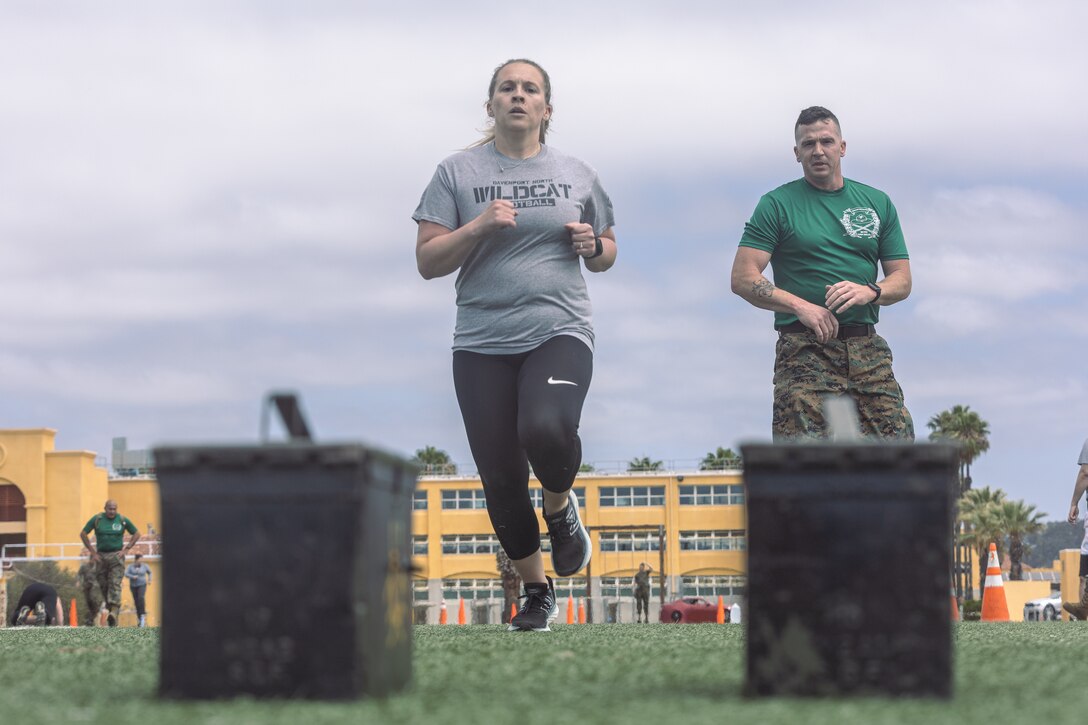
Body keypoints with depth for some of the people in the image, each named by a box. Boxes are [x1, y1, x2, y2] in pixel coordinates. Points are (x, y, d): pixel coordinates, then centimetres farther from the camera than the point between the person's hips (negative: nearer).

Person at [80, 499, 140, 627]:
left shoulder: (122, 520, 2)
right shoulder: (97, 519, 2)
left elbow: (136, 534, 13)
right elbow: (83, 534, 9)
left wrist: (126, 549, 2)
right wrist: (92, 552, 3)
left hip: (116, 555, -2)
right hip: (101, 556, 2)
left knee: (115, 583, -15)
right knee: (103, 585, 3)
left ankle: (114, 611, -28)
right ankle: (109, 607, 17)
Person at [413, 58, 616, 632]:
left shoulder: (577, 176, 11)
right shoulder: (458, 174, 5)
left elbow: (606, 256, 21)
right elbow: (427, 262, 0)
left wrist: (594, 247, -2)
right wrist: (479, 227, -15)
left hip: (559, 333, -1)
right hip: (483, 345, 1)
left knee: (546, 429, -31)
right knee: (500, 479, 1)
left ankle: (560, 508, 3)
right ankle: (536, 590, 22)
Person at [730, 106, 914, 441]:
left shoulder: (877, 203, 17)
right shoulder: (777, 204, 7)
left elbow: (902, 280, 15)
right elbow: (743, 278, -1)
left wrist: (869, 292, -9)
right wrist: (801, 306, -15)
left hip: (868, 350, 4)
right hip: (805, 349, -3)